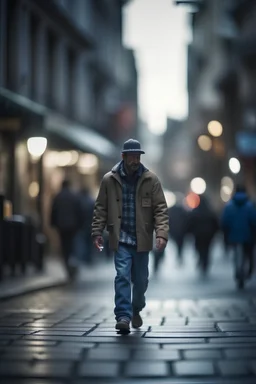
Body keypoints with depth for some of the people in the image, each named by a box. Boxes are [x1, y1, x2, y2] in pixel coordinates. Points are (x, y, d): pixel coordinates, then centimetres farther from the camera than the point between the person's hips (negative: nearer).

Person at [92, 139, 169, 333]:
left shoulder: (151, 180, -2)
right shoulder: (109, 180, -1)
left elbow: (160, 209, -5)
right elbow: (101, 208, 5)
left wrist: (162, 234, -16)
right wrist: (97, 232, -2)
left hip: (142, 239, 1)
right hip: (121, 239, -1)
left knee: (140, 280, 11)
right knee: (122, 276, -13)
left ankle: (136, 310, 36)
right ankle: (123, 316, -12)